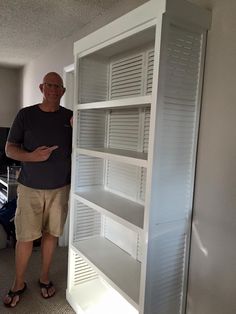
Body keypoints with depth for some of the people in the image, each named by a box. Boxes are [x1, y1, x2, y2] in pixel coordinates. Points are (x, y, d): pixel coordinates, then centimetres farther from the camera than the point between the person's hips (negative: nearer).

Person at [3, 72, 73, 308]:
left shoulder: (71, 117, 2)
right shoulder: (25, 114, -2)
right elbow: (9, 148, 0)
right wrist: (32, 156, -19)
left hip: (60, 188, 1)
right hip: (30, 188, -1)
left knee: (51, 234, 13)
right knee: (25, 237, 5)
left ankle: (44, 277, 34)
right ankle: (18, 284, 28)